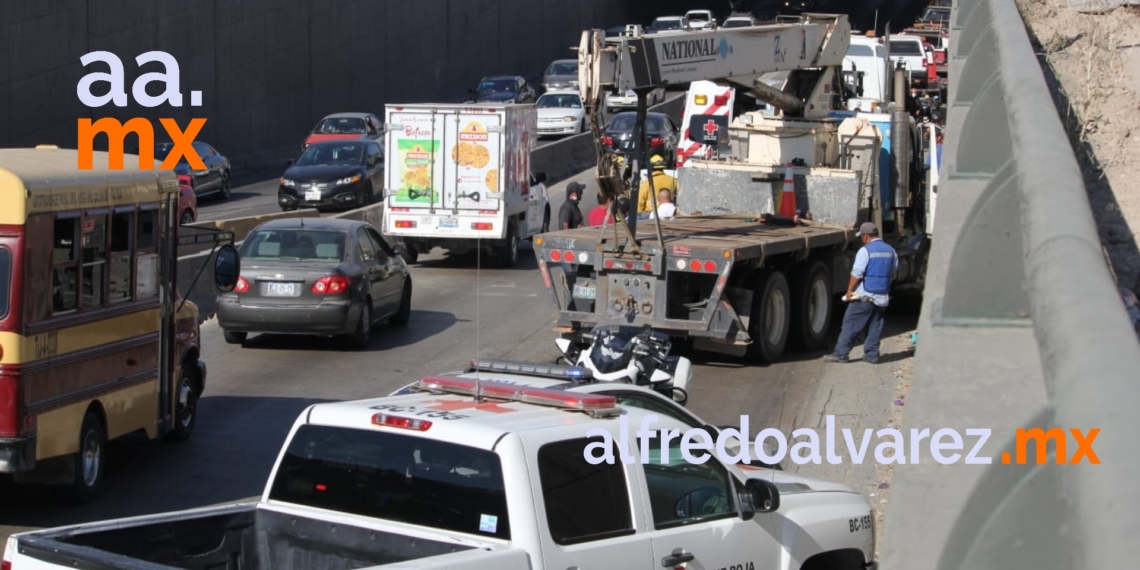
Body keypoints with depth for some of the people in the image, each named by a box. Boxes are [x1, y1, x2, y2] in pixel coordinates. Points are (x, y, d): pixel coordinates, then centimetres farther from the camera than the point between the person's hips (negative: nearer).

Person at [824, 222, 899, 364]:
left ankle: (840, 354, -2)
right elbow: (893, 273, 18)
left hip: (864, 295, -6)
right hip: (883, 297, 6)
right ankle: (872, 355, 12)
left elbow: (857, 273, -17)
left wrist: (849, 290, -9)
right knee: (875, 327, 12)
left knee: (850, 324, -2)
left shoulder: (865, 251, -13)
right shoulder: (891, 251, 9)